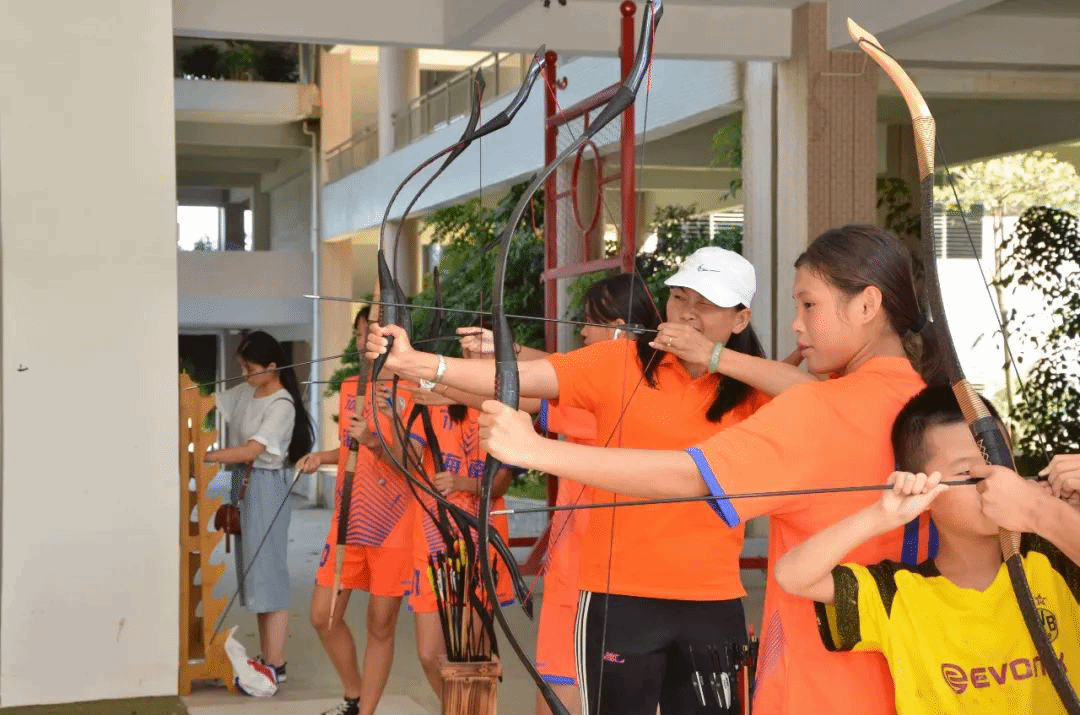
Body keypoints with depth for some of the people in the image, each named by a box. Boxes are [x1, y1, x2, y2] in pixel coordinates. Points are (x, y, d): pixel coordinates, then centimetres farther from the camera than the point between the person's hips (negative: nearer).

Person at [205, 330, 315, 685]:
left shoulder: (282, 405, -14)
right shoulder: (244, 393, 10)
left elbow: (251, 451, -20)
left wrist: (204, 456, -21)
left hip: (266, 489, -8)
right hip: (243, 487, 8)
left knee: (268, 574, -7)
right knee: (254, 576, 10)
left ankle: (276, 666, -4)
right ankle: (266, 659, 16)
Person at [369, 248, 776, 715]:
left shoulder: (750, 388, 6)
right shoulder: (620, 362, -3)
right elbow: (521, 376, -13)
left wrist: (721, 361, -15)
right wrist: (417, 363, -27)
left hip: (714, 602, 2)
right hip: (621, 597, -2)